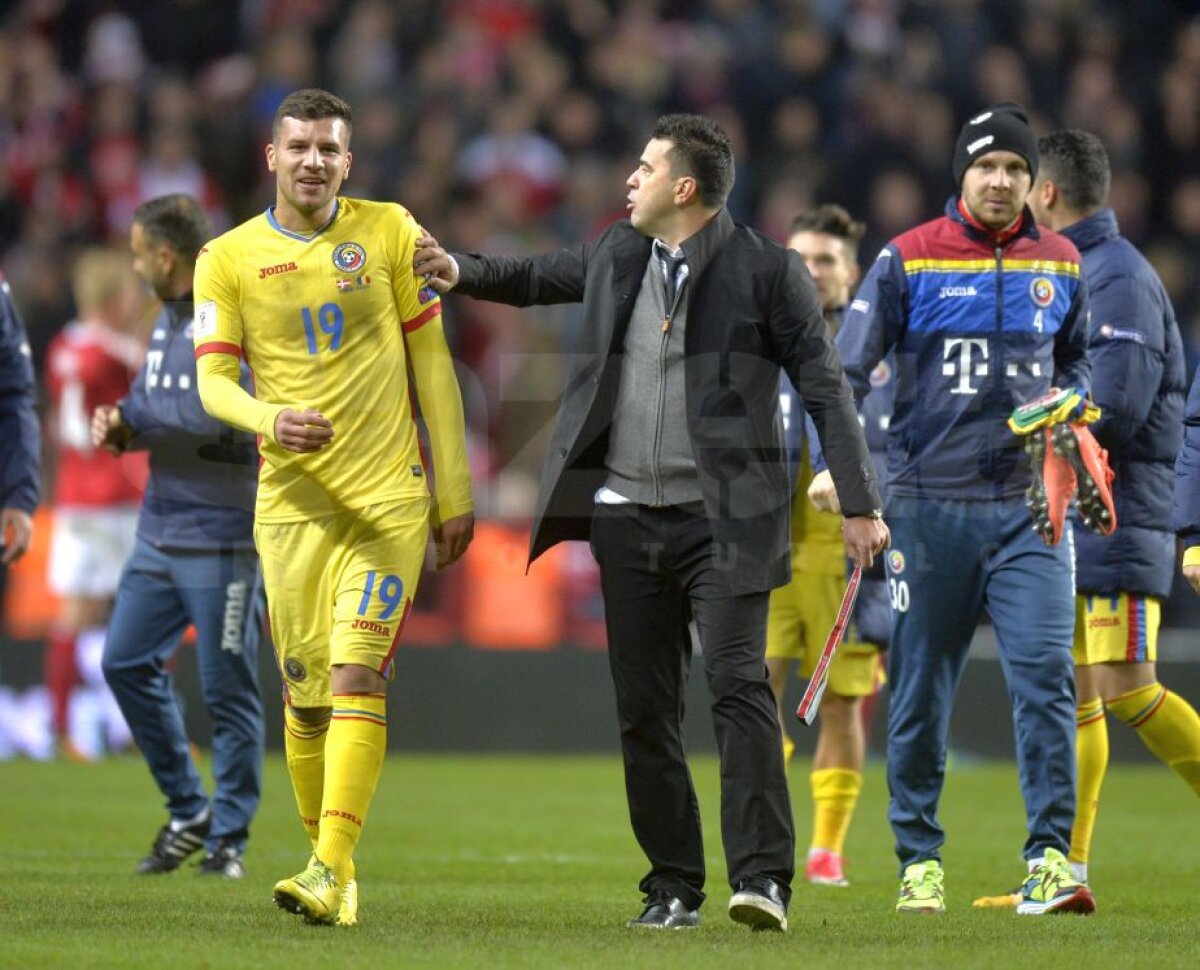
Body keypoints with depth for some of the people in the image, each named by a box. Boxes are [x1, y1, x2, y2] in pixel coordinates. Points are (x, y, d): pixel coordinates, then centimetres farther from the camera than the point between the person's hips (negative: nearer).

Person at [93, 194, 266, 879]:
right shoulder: (169, 317, 14)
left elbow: (217, 415, -23)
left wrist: (136, 414, -11)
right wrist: (122, 427, 0)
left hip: (221, 533, -9)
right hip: (160, 531, 9)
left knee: (228, 688, -2)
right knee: (128, 664, 7)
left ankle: (229, 835, 7)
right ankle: (188, 812, 19)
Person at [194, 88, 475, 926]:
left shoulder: (389, 233, 5)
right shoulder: (228, 259, 4)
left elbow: (431, 362, 8)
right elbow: (214, 379, 1)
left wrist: (455, 493, 6)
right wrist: (269, 420, -22)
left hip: (391, 498, -1)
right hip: (292, 501, 1)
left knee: (357, 676, -16)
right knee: (305, 693, 1)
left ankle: (332, 873, -22)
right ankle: (331, 862, 18)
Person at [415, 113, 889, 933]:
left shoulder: (766, 271, -5)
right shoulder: (616, 255, 11)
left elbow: (825, 388, -4)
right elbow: (537, 278, 31)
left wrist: (860, 504, -8)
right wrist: (460, 272, 14)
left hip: (723, 519, -5)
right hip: (627, 517, 5)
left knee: (739, 685, -18)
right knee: (644, 710, 6)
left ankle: (763, 877, -19)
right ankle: (673, 886, 14)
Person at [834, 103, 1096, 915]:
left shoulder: (1061, 266, 9)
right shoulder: (907, 260, 0)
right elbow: (847, 370, 0)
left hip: (1029, 502, 1)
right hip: (929, 504, -1)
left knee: (1046, 674, -11)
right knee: (920, 691, 4)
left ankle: (1050, 859, -9)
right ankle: (919, 859, 15)